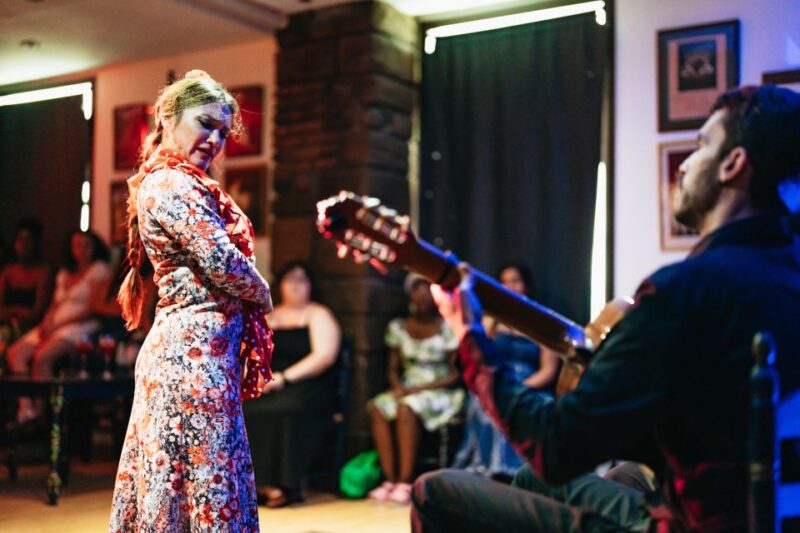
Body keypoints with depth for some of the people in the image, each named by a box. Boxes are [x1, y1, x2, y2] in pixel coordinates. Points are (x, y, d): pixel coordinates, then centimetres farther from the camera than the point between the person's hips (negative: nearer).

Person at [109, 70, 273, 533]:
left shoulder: (163, 182, 18)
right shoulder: (175, 184, -13)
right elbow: (223, 264, -18)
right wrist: (262, 294, 0)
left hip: (182, 343, 10)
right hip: (197, 349, -10)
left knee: (171, 472, 13)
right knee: (208, 473, -5)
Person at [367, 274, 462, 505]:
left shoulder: (449, 327, -3)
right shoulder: (398, 327, 10)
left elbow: (456, 375, -6)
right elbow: (393, 368, 14)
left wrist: (418, 389, -15)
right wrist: (399, 387, -9)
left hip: (441, 393, -4)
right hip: (407, 390, 4)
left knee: (407, 407, -35)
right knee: (377, 407, -27)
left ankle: (405, 482, -30)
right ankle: (389, 479, -28)